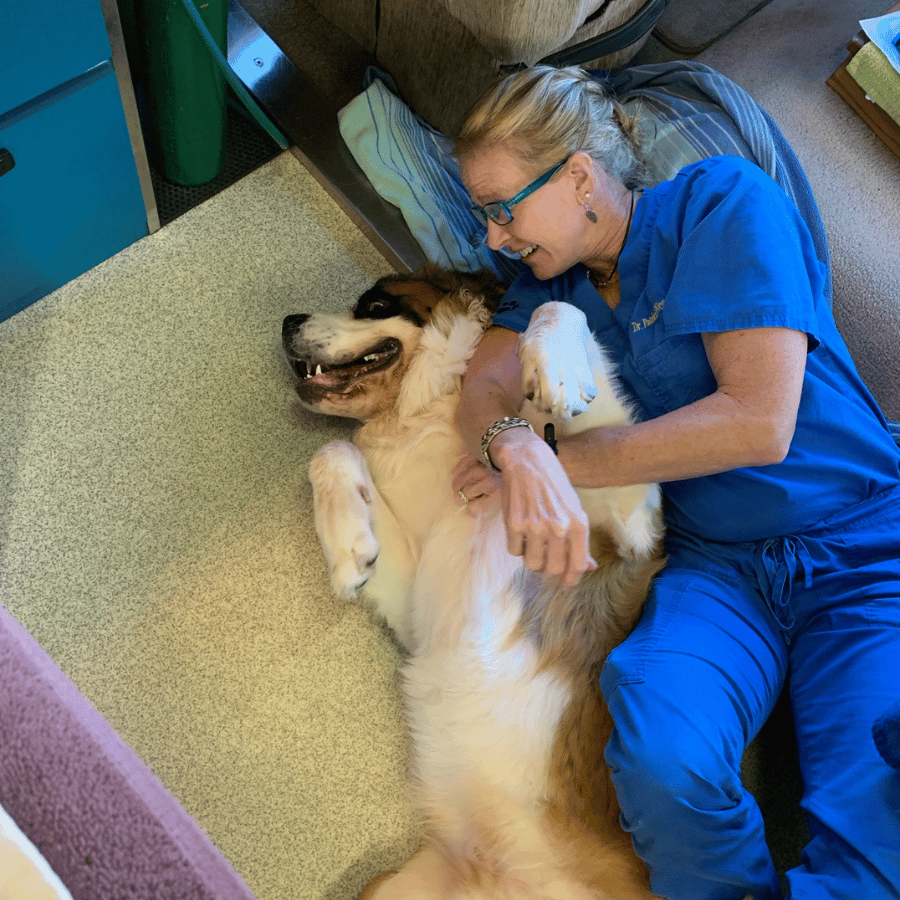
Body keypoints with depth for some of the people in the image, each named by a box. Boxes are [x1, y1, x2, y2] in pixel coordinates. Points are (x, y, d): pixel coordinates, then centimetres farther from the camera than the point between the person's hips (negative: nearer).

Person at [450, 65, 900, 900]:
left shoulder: (724, 200, -5)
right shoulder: (552, 276, 13)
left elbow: (758, 421, -15)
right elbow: (484, 384, -2)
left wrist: (561, 459, -12)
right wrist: (516, 449, -27)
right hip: (716, 564, 4)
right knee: (660, 758, -29)